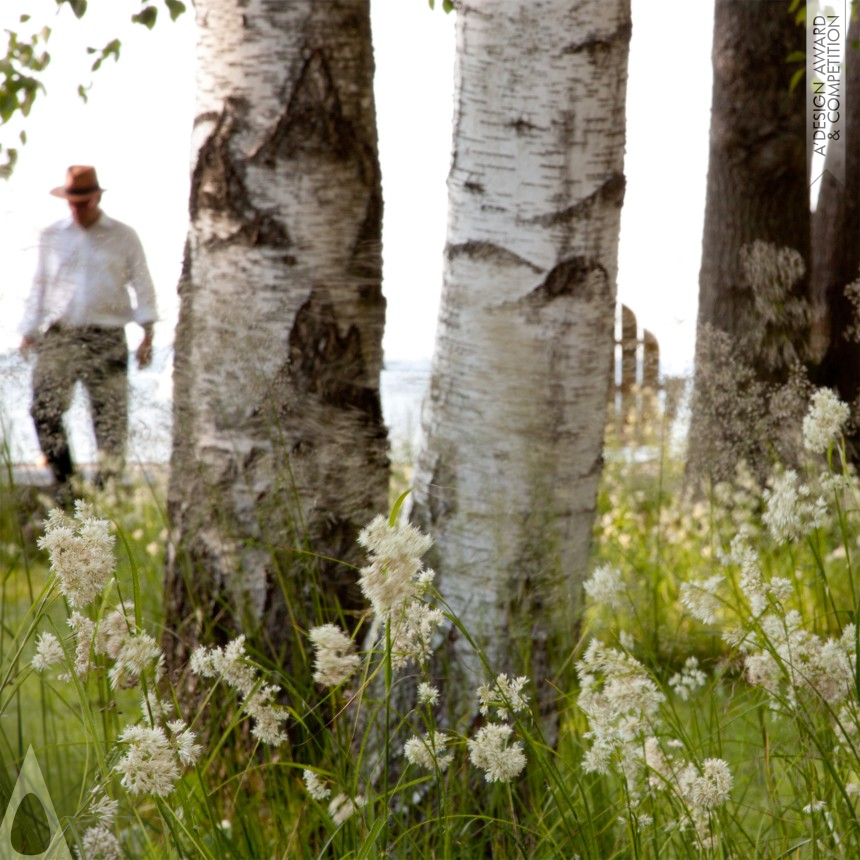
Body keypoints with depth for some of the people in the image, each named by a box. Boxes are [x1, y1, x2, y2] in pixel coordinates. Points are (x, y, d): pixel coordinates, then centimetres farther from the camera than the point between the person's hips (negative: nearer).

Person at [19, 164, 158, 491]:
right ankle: (62, 479, -1)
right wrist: (29, 331, 14)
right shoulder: (52, 236, 12)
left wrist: (147, 334, -4)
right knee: (44, 409, -13)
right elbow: (39, 286, 19)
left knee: (111, 415, -3)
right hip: (59, 337, 1)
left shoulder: (123, 237, 6)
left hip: (106, 340, -1)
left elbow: (142, 287, 6)